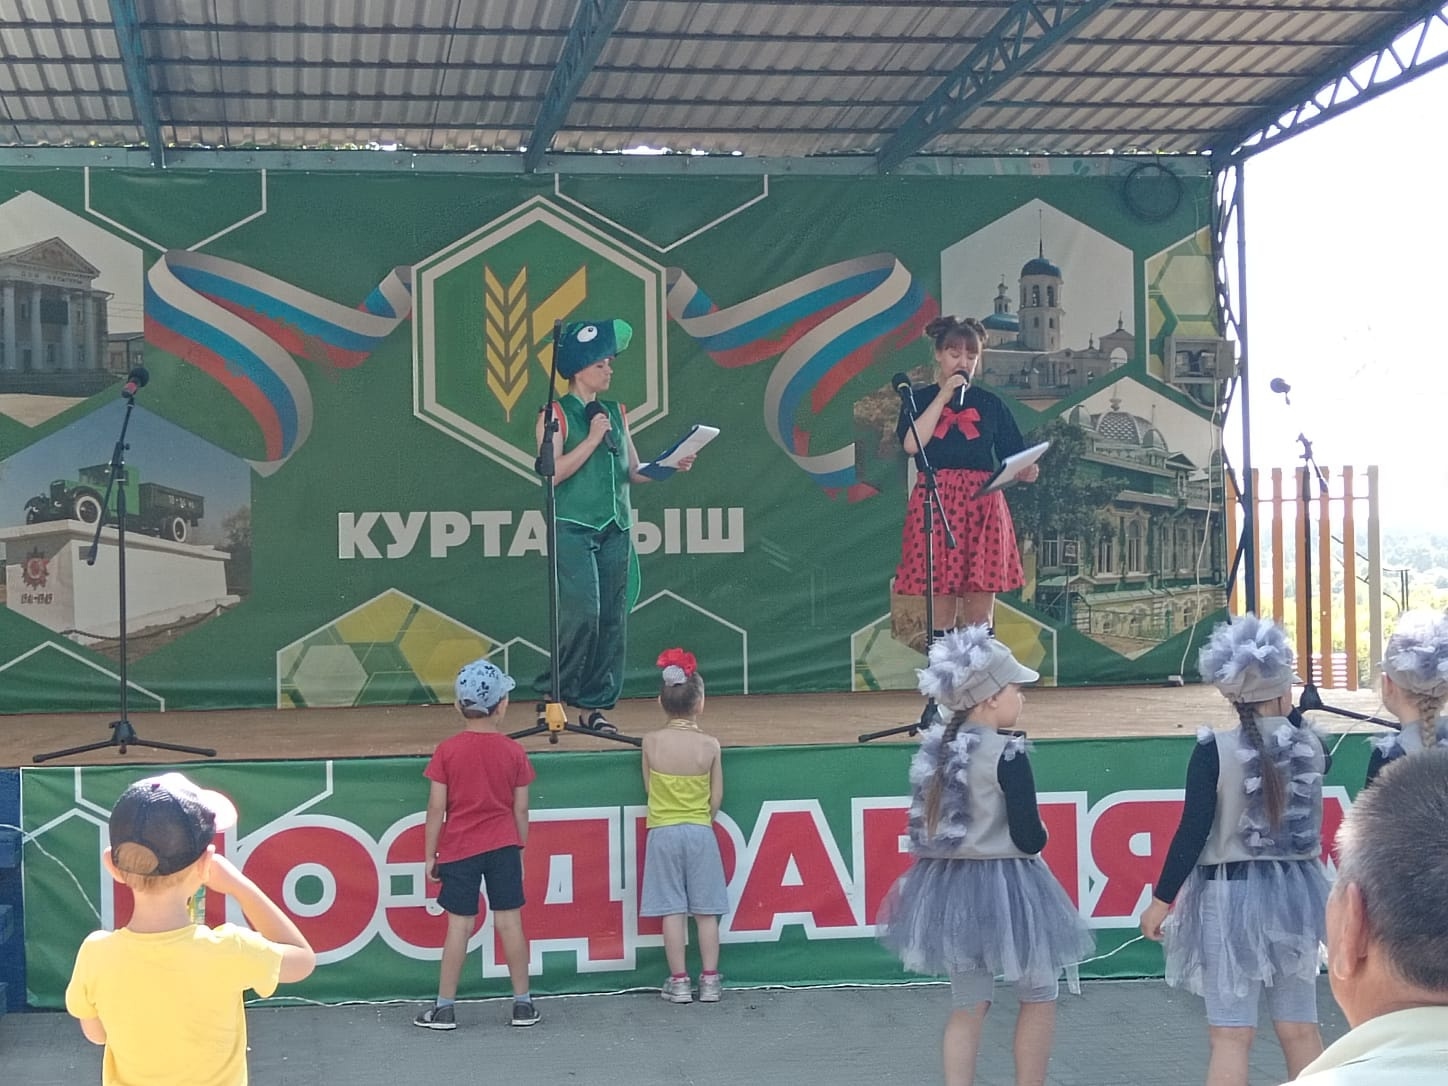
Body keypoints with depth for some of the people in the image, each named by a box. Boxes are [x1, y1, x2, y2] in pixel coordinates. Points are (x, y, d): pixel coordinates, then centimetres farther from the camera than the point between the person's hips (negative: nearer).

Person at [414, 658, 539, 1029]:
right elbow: (521, 809, 2)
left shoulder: (447, 751, -7)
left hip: (458, 849, -1)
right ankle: (523, 1003, 10)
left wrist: (430, 854, 3)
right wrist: (520, 847, 15)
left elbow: (436, 809, -5)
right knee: (509, 921, 5)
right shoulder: (514, 751, -2)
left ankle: (444, 1008, 7)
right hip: (503, 846, 1)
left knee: (459, 924, 3)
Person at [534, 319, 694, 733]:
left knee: (613, 619, 3)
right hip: (574, 528, -6)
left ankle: (596, 706, 9)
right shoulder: (557, 414, -2)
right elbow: (554, 473, -11)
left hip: (616, 528, 6)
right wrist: (592, 439, -11)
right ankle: (554, 694, -1)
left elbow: (634, 471, 17)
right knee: (583, 612, -17)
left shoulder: (616, 413, 15)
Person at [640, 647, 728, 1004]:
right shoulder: (710, 745, -8)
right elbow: (716, 798, -1)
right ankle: (710, 981, 12)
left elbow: (649, 789, 3)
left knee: (672, 910, 5)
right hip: (700, 831, 0)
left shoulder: (651, 742, -6)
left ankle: (679, 982, 7)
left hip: (663, 831, 0)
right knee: (706, 910, 7)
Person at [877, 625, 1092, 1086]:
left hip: (947, 884, 7)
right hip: (1003, 885, -7)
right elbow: (1030, 839, -16)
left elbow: (927, 825, 10)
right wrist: (1040, 834, 4)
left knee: (967, 1004, 13)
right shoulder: (1007, 753, -18)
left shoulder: (936, 748, 4)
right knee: (1038, 996, 12)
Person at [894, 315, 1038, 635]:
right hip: (935, 506, -1)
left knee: (980, 616, 0)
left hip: (983, 507, 1)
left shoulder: (989, 403, 14)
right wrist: (944, 396, -6)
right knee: (941, 613, -2)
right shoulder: (919, 399, 10)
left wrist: (1026, 471, -13)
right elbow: (911, 444, -10)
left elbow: (1012, 459, 10)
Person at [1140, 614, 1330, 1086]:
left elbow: (1193, 831, -14)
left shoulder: (1215, 750, -14)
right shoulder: (1310, 743, -1)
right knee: (1300, 1029, 13)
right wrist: (1290, 714, 20)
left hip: (1230, 894, -4)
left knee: (1231, 1034, -2)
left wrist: (1161, 899, -6)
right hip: (1294, 890, 4)